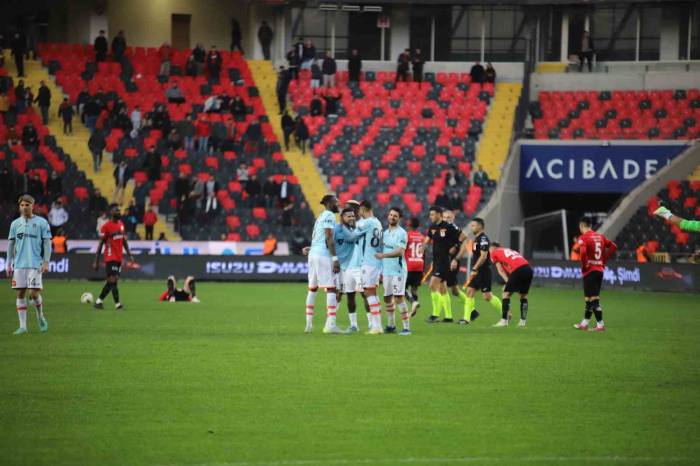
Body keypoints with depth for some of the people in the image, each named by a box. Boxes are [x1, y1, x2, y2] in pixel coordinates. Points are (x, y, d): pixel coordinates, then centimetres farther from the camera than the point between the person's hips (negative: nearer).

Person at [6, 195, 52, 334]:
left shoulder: (41, 223, 0)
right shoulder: (15, 224, 10)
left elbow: (47, 243, 0)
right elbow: (11, 244, 14)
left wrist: (46, 262, -8)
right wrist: (8, 264, 9)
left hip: (35, 264, -3)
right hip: (19, 264, 3)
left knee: (34, 293, -10)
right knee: (20, 294, 1)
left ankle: (40, 316, 18)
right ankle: (22, 326, 4)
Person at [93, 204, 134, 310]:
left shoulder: (121, 224, 11)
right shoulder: (106, 226, -10)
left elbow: (124, 241, 19)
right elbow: (100, 244, -8)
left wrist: (129, 255, 13)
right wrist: (96, 262, -8)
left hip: (119, 258, 7)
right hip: (110, 257, -7)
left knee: (111, 281, 9)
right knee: (113, 280, -11)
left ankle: (99, 301, 19)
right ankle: (117, 304, -9)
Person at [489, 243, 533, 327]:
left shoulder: (494, 253, 18)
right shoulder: (510, 251, 35)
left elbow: (500, 270, 7)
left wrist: (507, 281, 1)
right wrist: (509, 283, 19)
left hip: (518, 271, -6)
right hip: (528, 269, 6)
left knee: (506, 294, 4)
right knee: (523, 295, 20)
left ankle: (504, 320, 1)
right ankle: (523, 321, 19)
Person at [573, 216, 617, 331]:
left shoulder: (583, 238, -10)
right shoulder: (600, 236, 11)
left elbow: (583, 252, -27)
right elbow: (613, 246, 13)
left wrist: (584, 265, -13)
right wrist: (604, 259, 14)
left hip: (590, 271, -7)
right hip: (600, 269, 7)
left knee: (593, 299, -5)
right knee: (590, 297, 16)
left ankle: (600, 324, -8)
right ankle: (585, 323, 25)